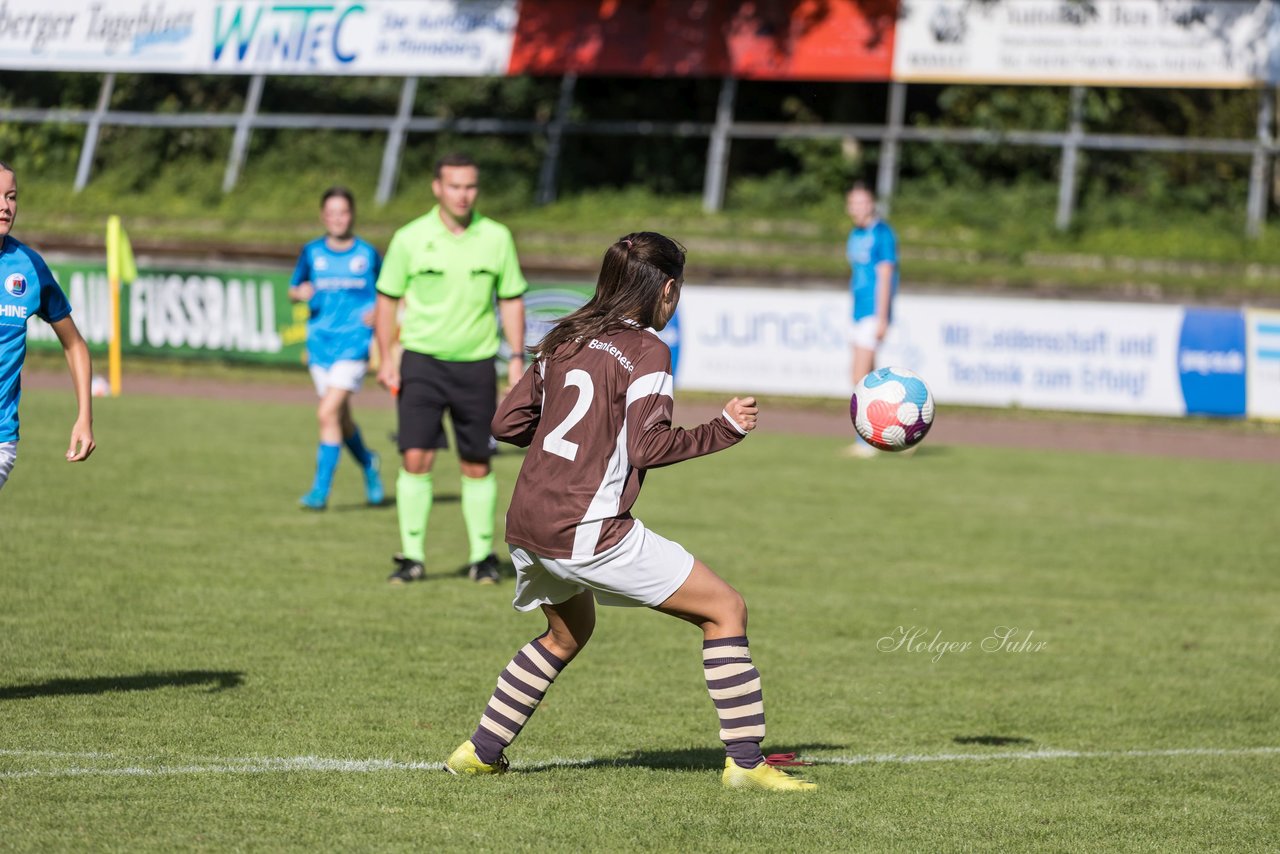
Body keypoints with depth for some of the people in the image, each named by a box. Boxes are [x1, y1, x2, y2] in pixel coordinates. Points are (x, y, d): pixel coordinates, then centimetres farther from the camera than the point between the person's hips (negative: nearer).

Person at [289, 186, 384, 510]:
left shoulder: (368, 254, 2)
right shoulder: (312, 252, 7)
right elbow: (293, 290, 15)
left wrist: (377, 311, -8)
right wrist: (300, 292, -8)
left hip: (354, 341, -4)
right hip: (320, 344, 4)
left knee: (328, 413, -17)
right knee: (341, 419, 11)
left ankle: (321, 491, -15)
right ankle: (368, 464, 40)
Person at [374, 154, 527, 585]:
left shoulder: (496, 238, 0)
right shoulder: (410, 239, -4)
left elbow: (512, 299, 9)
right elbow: (387, 298, 4)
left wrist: (517, 357, 1)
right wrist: (386, 358, -3)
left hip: (476, 365, 1)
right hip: (422, 360, -1)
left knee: (477, 466, 5)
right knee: (415, 459, -10)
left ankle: (483, 555, 18)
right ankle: (412, 557, -3)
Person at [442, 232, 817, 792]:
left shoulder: (565, 340, 14)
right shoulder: (646, 350, -6)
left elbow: (507, 422, 15)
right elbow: (647, 448, -13)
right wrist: (726, 429, -5)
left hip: (526, 523, 8)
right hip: (588, 531, -8)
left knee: (568, 633, 33)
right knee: (724, 609, 1)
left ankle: (480, 752, 31)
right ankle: (745, 762, -4)